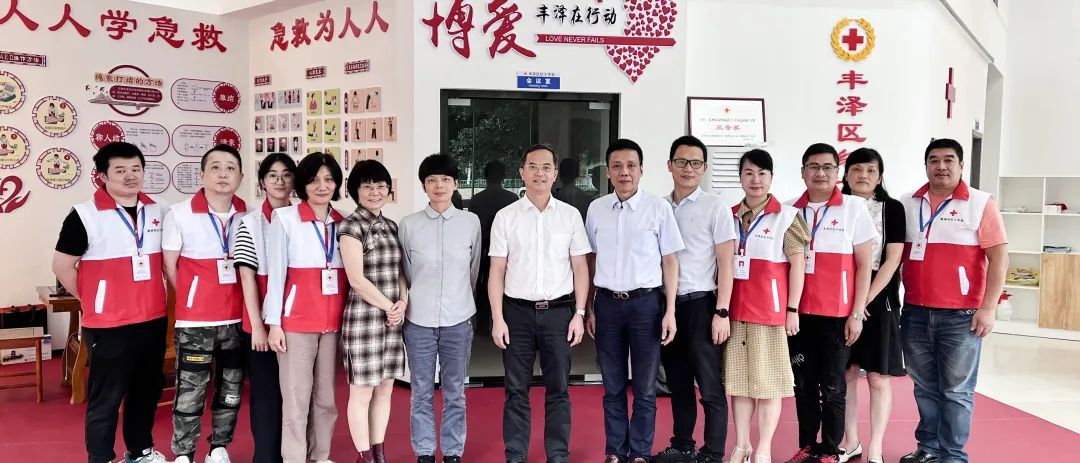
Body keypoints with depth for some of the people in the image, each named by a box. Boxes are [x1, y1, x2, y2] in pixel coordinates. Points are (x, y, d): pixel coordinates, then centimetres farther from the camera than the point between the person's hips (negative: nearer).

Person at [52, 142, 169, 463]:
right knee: (106, 398, 4)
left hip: (153, 320, 6)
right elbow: (62, 265, -5)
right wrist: (91, 300, -1)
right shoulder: (85, 215, -10)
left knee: (147, 391, 18)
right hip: (109, 325, -5)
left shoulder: (159, 211, 6)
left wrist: (158, 295, 11)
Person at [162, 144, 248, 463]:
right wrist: (193, 299, 5)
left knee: (231, 390, 12)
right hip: (195, 320, -3)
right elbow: (169, 266, 1)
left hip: (237, 318, 3)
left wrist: (242, 301, 7)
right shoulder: (179, 214, -6)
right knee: (190, 392, 1)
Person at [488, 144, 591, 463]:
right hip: (518, 311, 0)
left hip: (558, 311, 0)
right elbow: (497, 271, 2)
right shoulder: (506, 216, 2)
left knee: (558, 390, 7)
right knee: (516, 390, 7)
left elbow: (580, 268, 5)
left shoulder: (570, 215, 3)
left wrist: (579, 314, -1)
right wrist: (497, 318, -3)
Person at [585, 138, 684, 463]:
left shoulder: (658, 208, -3)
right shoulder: (596, 209, 5)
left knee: (645, 388, 7)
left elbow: (670, 261, 0)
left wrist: (670, 311, -4)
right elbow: (590, 261, 11)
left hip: (646, 303, -2)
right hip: (608, 303, 2)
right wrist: (588, 308, 8)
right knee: (613, 387, 11)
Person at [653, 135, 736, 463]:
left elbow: (726, 262, -5)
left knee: (710, 387, 1)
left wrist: (722, 312, -11)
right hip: (667, 303, 5)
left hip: (700, 303, -4)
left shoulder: (714, 206, -3)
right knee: (678, 384, 15)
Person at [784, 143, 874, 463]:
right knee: (804, 384, 10)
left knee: (832, 387, 5)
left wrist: (857, 313, -6)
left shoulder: (854, 208, -1)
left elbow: (864, 265, -1)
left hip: (837, 315, -3)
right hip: (799, 313, 3)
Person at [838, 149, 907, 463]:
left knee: (878, 377, 0)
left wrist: (864, 300, -14)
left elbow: (892, 260, -7)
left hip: (878, 299, -2)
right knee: (846, 373, 7)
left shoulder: (892, 208, -1)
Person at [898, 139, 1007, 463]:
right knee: (925, 388, 13)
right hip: (915, 314, 4)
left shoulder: (981, 204, -2)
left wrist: (988, 308, -11)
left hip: (961, 315, -3)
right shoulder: (907, 205, 8)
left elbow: (999, 258, -5)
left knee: (956, 391, 3)